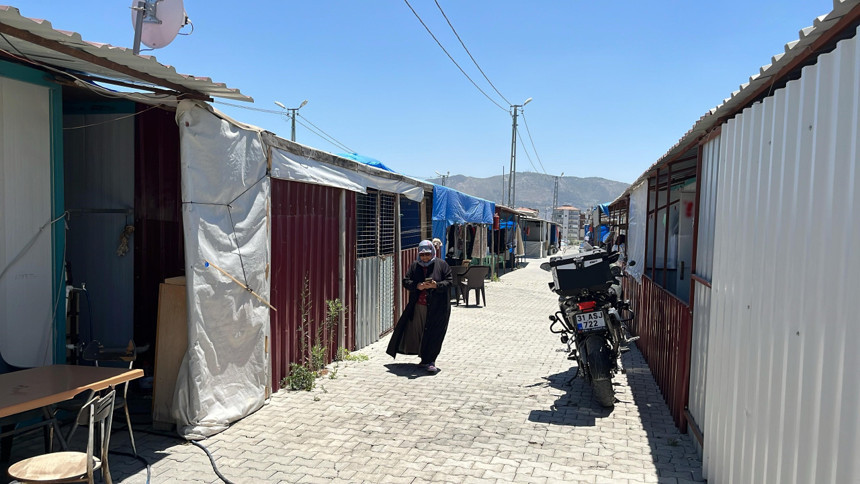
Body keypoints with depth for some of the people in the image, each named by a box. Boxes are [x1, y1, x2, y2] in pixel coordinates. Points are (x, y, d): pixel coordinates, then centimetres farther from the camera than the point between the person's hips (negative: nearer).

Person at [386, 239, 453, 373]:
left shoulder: (442, 265, 2)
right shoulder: (414, 266, 8)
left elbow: (449, 282, -2)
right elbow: (405, 281, 3)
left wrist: (436, 285, -20)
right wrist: (417, 286, -15)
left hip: (437, 307, -3)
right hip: (418, 306, 3)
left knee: (433, 334, -6)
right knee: (417, 331, 7)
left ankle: (430, 361, 2)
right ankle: (426, 359, 23)